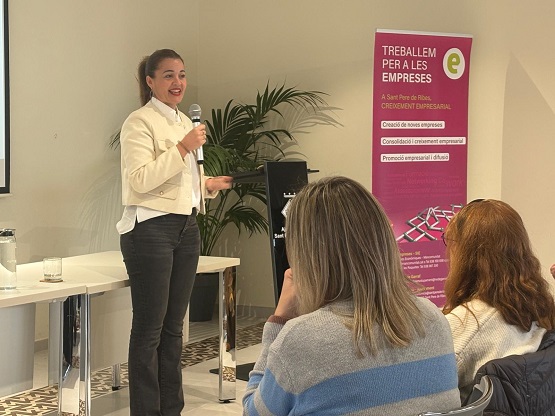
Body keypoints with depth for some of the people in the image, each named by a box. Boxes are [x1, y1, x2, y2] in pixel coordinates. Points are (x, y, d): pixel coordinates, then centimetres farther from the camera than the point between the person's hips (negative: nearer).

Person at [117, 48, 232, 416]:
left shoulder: (183, 121, 17)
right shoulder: (139, 123, -9)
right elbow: (141, 179, -20)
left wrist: (208, 184, 10)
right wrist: (184, 147, -21)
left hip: (186, 228, 8)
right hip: (151, 229, -8)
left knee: (174, 326, 12)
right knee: (149, 329, -3)